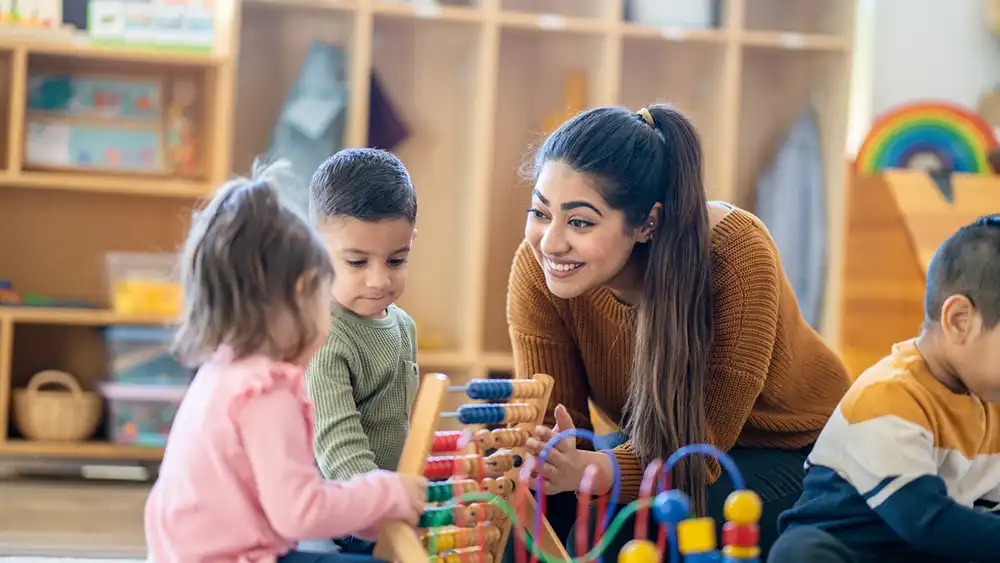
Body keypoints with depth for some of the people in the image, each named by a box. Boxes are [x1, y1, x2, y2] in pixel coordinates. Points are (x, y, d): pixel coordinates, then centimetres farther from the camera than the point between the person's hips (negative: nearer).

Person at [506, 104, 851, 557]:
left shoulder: (734, 256, -31)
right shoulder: (537, 269, -19)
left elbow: (701, 444, -31)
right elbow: (552, 421, -16)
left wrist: (588, 470, -51)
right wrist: (521, 458, -42)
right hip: (651, 446, 4)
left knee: (623, 530, -30)